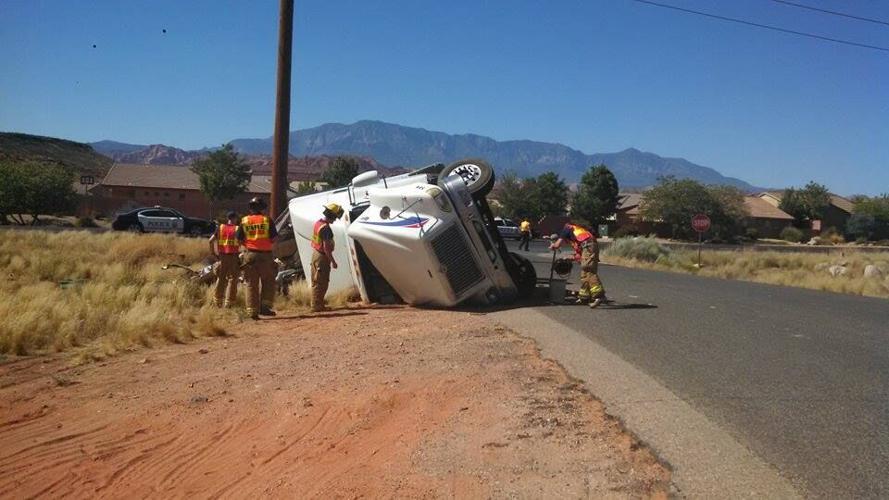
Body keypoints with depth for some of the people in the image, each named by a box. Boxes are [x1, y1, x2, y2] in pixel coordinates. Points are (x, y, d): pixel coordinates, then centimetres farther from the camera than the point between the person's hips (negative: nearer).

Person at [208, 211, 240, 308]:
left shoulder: (220, 227, 6)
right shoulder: (237, 229, -3)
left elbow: (211, 240, 0)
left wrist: (213, 252, 7)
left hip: (222, 256, 3)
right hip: (234, 256, -3)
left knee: (221, 279, 15)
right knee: (232, 279, 4)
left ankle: (218, 302, 22)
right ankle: (228, 303, 3)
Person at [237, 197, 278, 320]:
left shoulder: (244, 221, 2)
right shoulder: (267, 220, -4)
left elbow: (239, 239, 3)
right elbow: (274, 238, -5)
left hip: (250, 254, 2)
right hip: (265, 255, -2)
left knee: (251, 284, 7)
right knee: (268, 282, 12)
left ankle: (252, 311, 6)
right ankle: (265, 306, 2)